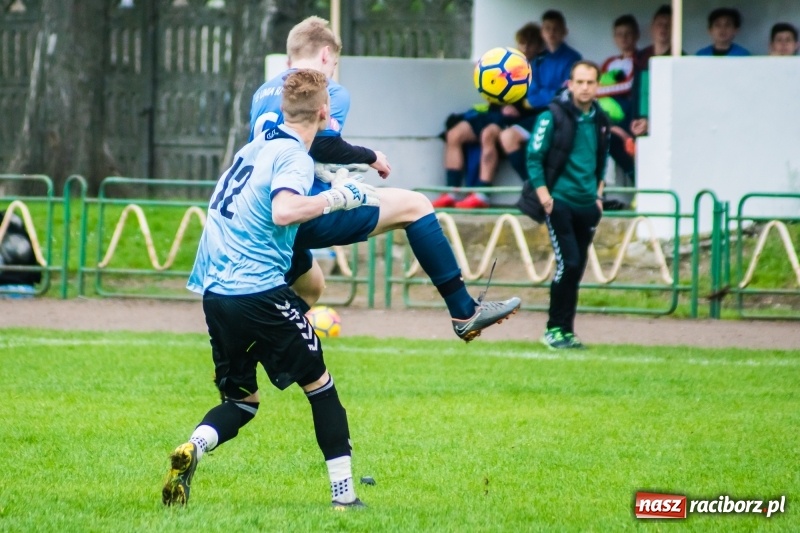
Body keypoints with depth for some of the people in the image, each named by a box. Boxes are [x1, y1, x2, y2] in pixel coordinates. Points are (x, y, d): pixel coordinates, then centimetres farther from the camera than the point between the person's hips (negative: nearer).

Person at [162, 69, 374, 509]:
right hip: (259, 289, -7)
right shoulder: (294, 156, -9)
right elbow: (283, 210, -28)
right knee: (318, 383, 9)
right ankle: (343, 493, 8)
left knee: (241, 399, 16)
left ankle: (193, 448, -14)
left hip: (214, 291, 7)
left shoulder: (257, 145, 15)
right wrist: (335, 198, -15)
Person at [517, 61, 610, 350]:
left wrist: (598, 193, 16)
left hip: (587, 206, 6)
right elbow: (534, 157, -7)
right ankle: (555, 329, -5)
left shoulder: (600, 121, 9)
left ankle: (565, 331, 13)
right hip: (559, 202, -6)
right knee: (568, 263, -14)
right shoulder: (552, 117, -8)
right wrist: (543, 194, -13)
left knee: (576, 269, 6)